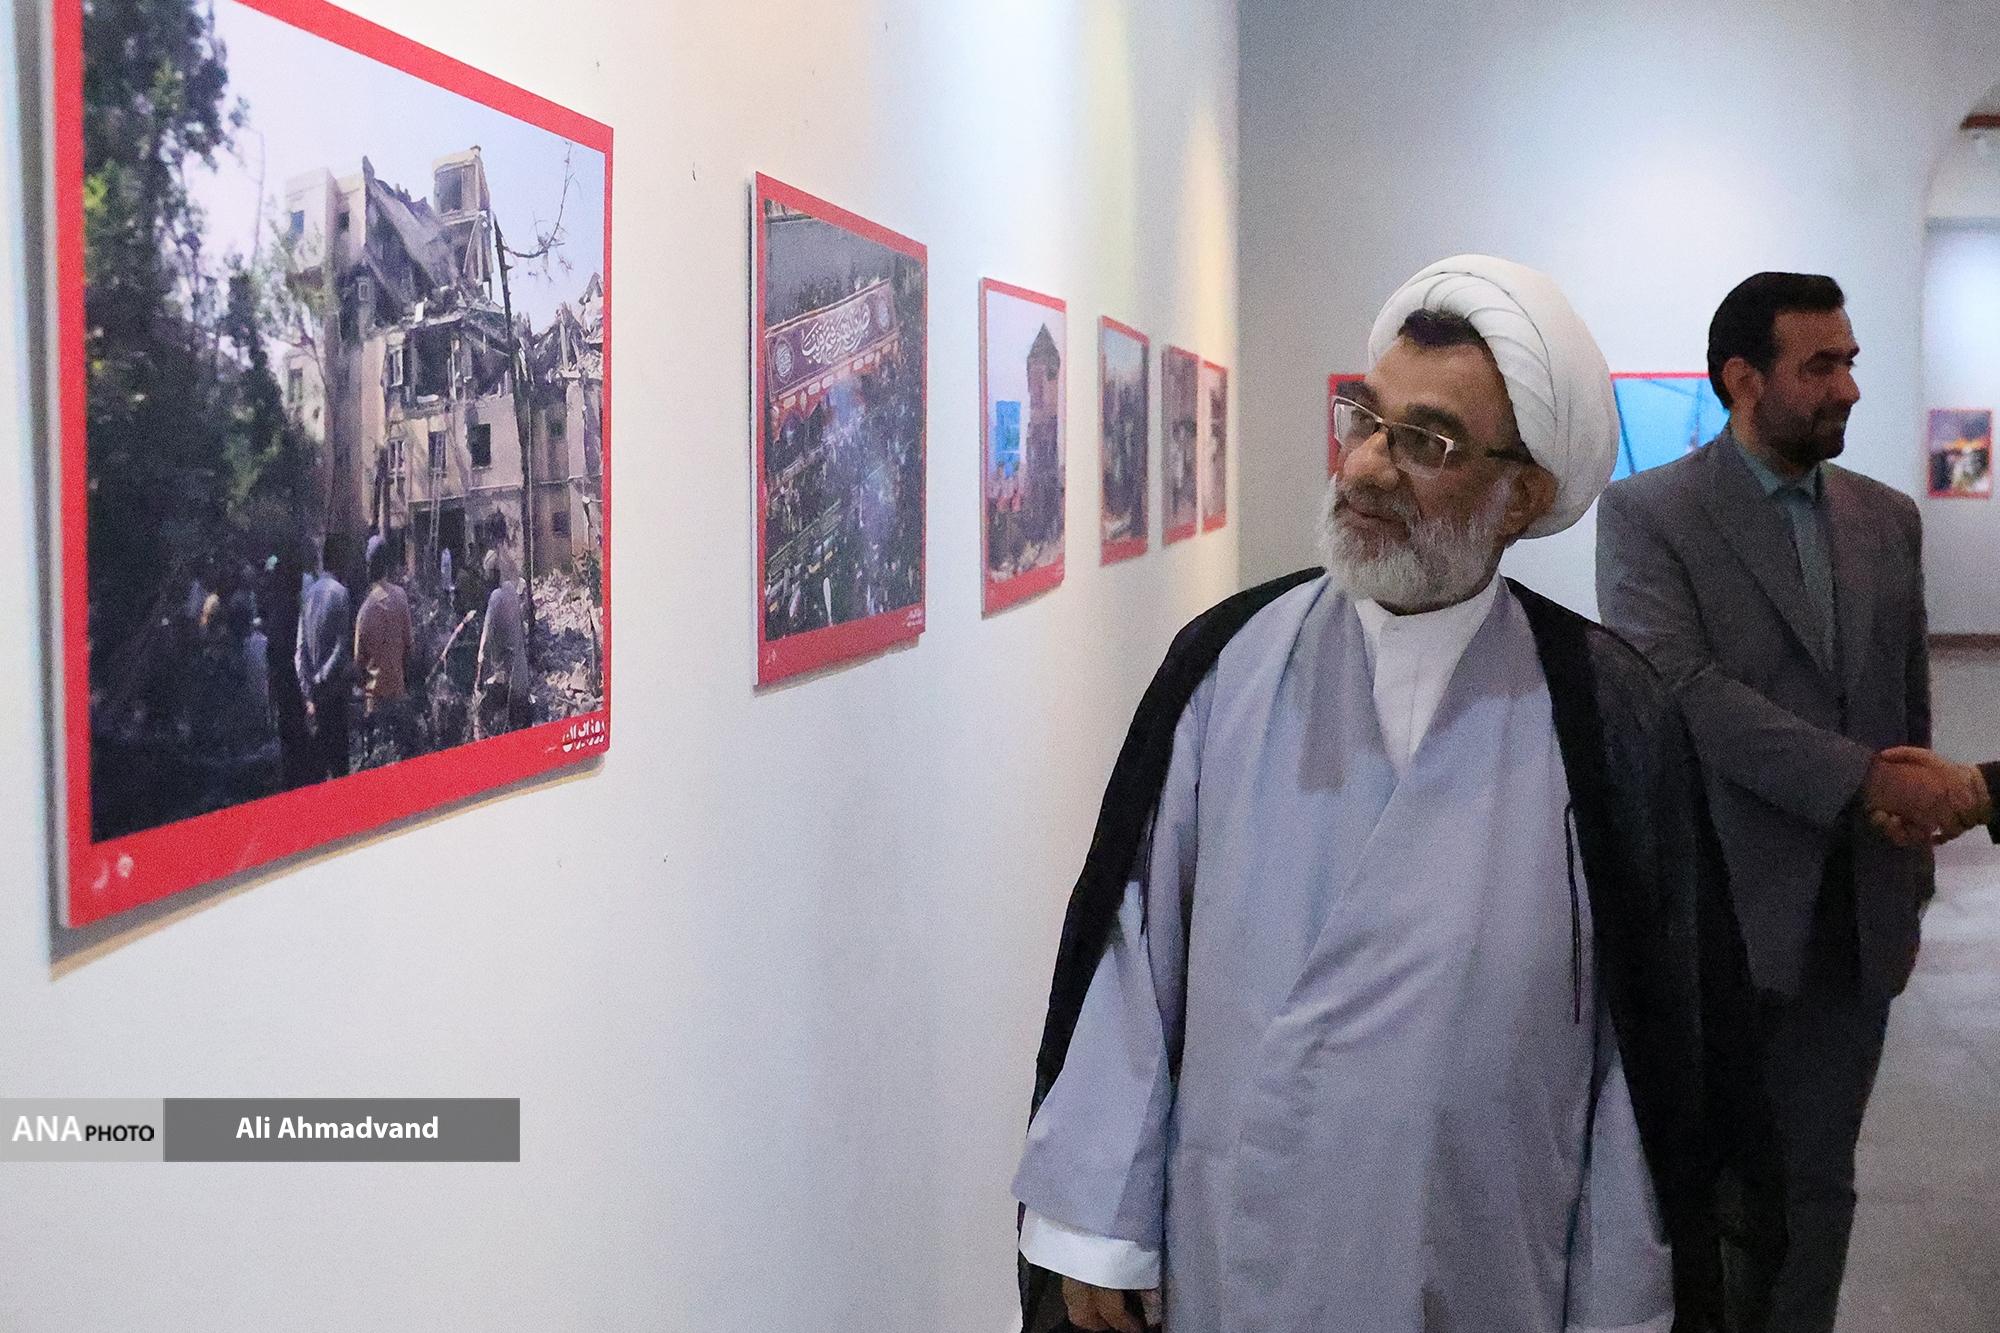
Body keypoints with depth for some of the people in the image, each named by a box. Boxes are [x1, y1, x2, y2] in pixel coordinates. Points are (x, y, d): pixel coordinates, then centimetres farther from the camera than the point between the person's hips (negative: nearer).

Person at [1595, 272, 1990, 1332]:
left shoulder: (1886, 520, 10)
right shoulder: (1647, 514, -7)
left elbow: (1908, 713, 14)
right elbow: (1677, 688, -20)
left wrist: (1909, 885, 12)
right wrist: (1864, 778, -23)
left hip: (1853, 923, 5)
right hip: (1714, 915, -4)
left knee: (1815, 1183, 13)